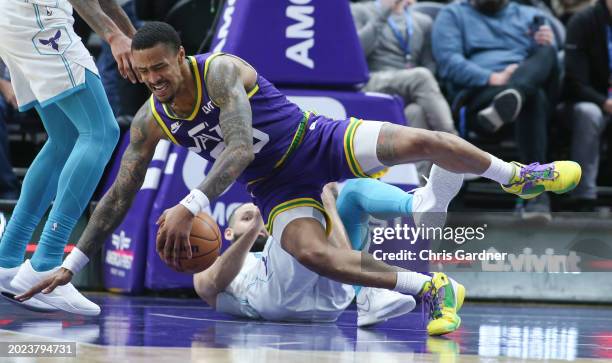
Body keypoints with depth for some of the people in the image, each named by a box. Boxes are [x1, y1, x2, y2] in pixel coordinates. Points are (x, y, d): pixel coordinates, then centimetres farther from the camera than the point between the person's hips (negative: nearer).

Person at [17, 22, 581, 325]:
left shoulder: (221, 71, -22)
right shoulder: (150, 122, -6)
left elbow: (240, 148, -34)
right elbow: (120, 195, 1)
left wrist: (192, 206, -47)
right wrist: (74, 265, -3)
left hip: (321, 143, -3)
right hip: (279, 190, 3)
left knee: (426, 142, -18)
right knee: (312, 253, -29)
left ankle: (516, 177, 11)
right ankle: (428, 287, -17)